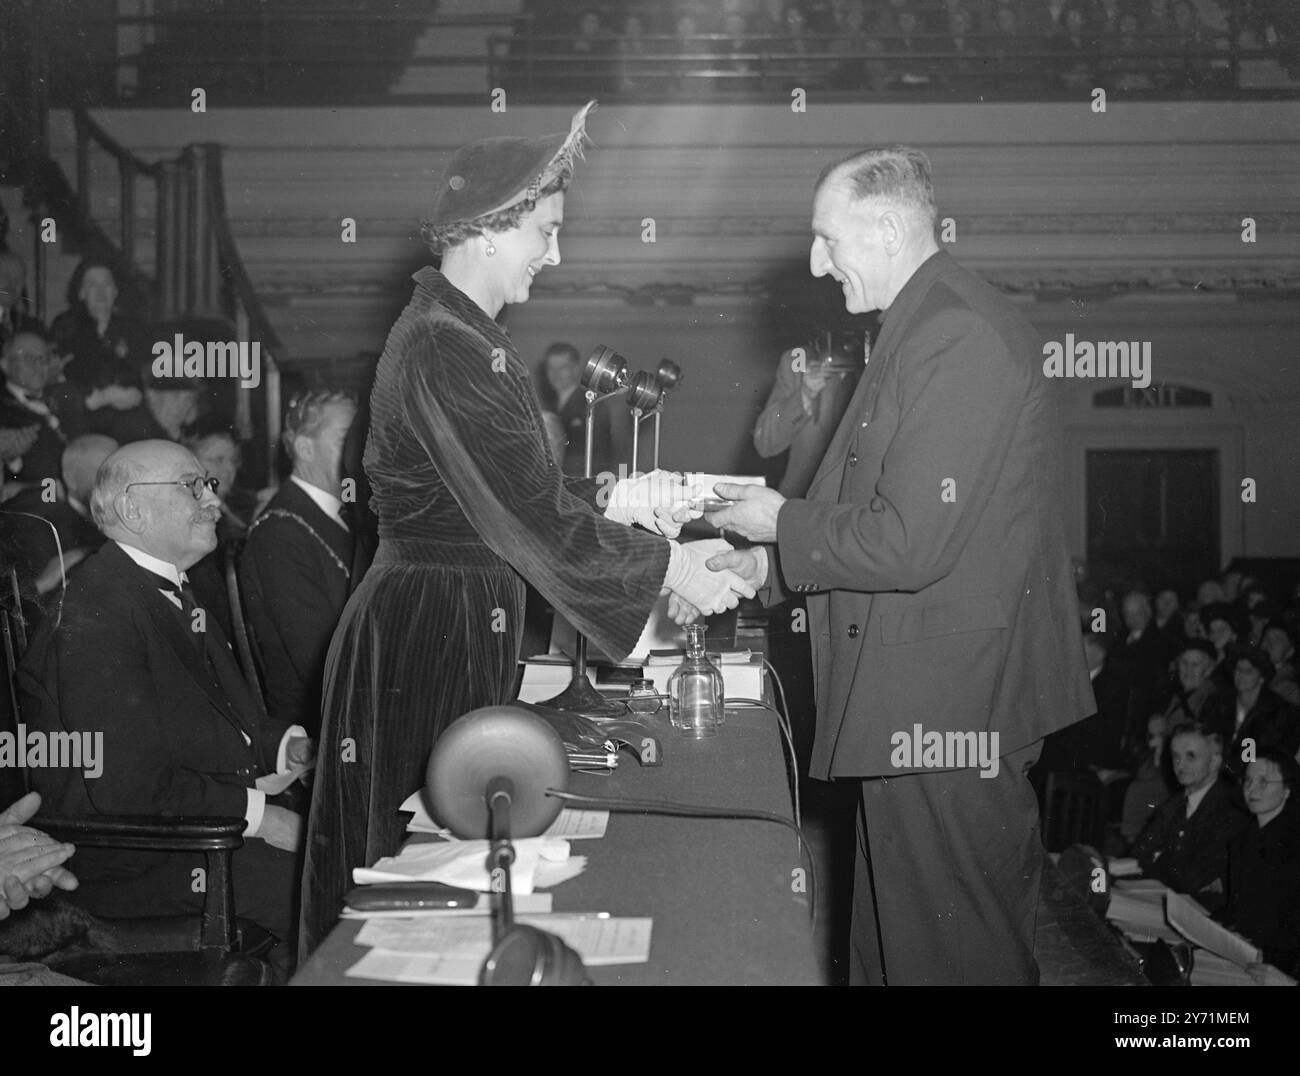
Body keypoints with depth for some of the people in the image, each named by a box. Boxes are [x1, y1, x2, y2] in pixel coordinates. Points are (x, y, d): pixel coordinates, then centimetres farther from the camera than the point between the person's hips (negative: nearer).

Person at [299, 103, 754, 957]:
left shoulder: (466, 337, 11)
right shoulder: (443, 351, -21)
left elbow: (511, 491, 13)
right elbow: (532, 518, -22)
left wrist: (613, 498, 1)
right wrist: (668, 567, -14)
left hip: (465, 624, 10)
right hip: (431, 626, -10)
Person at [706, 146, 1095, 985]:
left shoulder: (959, 337, -21)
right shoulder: (929, 325, 12)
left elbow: (911, 544, -25)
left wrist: (783, 523, -10)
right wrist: (771, 562, 12)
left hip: (946, 705, -10)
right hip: (918, 698, 10)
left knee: (951, 951, 5)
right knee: (897, 935, 22)